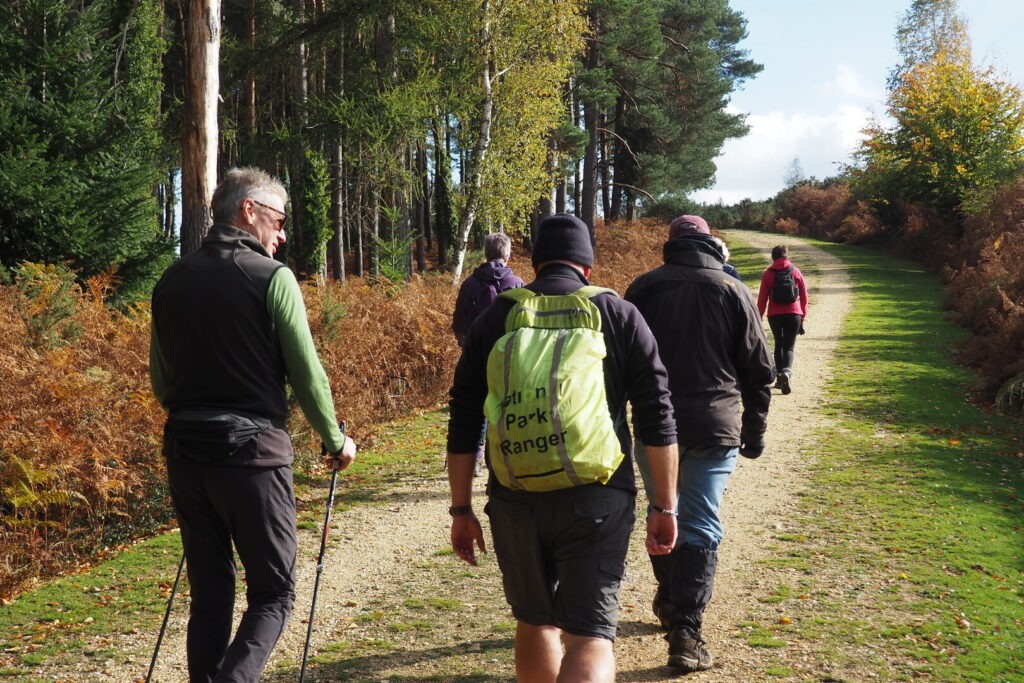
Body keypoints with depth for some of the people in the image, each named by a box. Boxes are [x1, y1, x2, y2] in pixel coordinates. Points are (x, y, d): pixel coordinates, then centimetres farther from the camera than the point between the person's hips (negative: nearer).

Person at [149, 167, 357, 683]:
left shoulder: (172, 280, 9)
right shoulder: (271, 276, -7)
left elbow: (161, 380, 15)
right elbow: (307, 374, -7)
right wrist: (335, 441, 7)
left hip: (185, 452, 5)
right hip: (252, 451, -5)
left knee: (209, 594, 14)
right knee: (272, 593, 4)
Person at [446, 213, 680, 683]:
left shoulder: (495, 318, 7)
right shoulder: (619, 315, 3)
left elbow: (463, 424, 6)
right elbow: (657, 419, -2)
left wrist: (461, 509, 13)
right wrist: (664, 506, 5)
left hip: (515, 501, 2)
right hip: (596, 500, -2)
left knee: (534, 623, 21)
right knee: (591, 637, -1)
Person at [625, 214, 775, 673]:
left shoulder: (643, 288, 4)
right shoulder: (733, 292, 1)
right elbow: (758, 370, 3)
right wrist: (754, 431, 13)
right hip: (714, 429, -2)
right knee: (701, 528, 1)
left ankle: (669, 601, 34)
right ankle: (686, 633, -5)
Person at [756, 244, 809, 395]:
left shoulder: (768, 273, 0)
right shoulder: (796, 272, 4)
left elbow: (762, 298, -2)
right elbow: (804, 297, 7)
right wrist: (803, 316, 15)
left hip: (774, 315, 0)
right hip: (793, 314, 0)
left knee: (779, 344, 18)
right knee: (789, 346, 2)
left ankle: (780, 377, 15)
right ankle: (786, 372, -25)